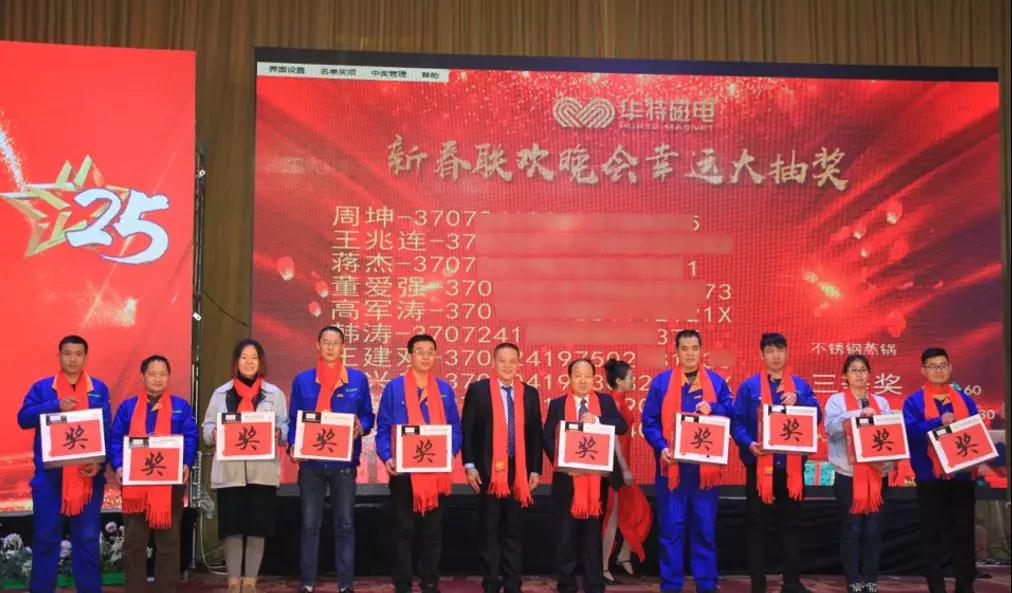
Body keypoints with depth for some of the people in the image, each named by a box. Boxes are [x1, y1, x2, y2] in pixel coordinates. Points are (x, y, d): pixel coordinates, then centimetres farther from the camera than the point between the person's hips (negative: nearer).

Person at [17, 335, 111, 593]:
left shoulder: (99, 389, 6)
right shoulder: (42, 387, 5)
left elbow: (107, 430, 2)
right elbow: (23, 418, -7)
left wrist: (100, 463, -12)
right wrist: (55, 405, -20)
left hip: (88, 477, 0)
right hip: (49, 476, 0)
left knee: (87, 539, 6)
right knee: (46, 538, 6)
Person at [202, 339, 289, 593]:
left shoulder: (274, 393, 10)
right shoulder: (221, 393, 10)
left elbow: (285, 427, 5)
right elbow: (207, 428, 6)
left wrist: (277, 433, -16)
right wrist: (216, 433, -15)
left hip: (263, 471, 0)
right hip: (230, 471, 0)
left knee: (257, 528, 1)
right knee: (232, 529, -1)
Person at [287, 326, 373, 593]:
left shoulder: (358, 379, 4)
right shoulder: (302, 380, 6)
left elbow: (368, 416, 7)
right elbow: (294, 420, 8)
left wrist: (360, 428, -15)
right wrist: (293, 446, -8)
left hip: (344, 461, 0)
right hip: (311, 461, 1)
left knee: (345, 525, 4)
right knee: (309, 525, 3)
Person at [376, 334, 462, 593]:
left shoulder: (445, 390, 6)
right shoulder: (394, 388, -1)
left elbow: (455, 429, 7)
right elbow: (383, 429, -1)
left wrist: (448, 454, -10)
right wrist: (387, 458, -16)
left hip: (436, 472, 2)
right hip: (403, 471, -2)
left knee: (432, 530, 9)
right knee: (402, 530, 4)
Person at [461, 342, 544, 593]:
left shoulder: (530, 393, 8)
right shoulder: (478, 390, 0)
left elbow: (536, 434, 10)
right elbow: (467, 430, -1)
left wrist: (535, 469, 3)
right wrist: (469, 465, -9)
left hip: (519, 471, 2)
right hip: (488, 470, -2)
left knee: (514, 532, 8)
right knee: (490, 531, 4)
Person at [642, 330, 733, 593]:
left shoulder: (717, 382, 8)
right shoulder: (661, 382, 3)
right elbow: (649, 422, 2)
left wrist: (713, 409, -14)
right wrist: (661, 448, -13)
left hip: (705, 466, 1)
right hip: (672, 465, -1)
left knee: (705, 528, 7)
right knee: (671, 528, 2)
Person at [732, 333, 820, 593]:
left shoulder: (800, 384, 9)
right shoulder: (749, 386, 0)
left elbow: (816, 416, -1)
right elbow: (737, 422, -4)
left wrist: (798, 400, -17)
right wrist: (749, 444, -20)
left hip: (792, 466, 3)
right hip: (760, 465, -3)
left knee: (792, 523, 9)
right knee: (757, 525, 2)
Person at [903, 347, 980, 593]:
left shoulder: (964, 399, 10)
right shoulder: (913, 402, -1)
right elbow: (909, 432, -15)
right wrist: (939, 422, -23)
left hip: (962, 474, 3)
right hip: (930, 477, -3)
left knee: (963, 531, 7)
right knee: (933, 534, 4)